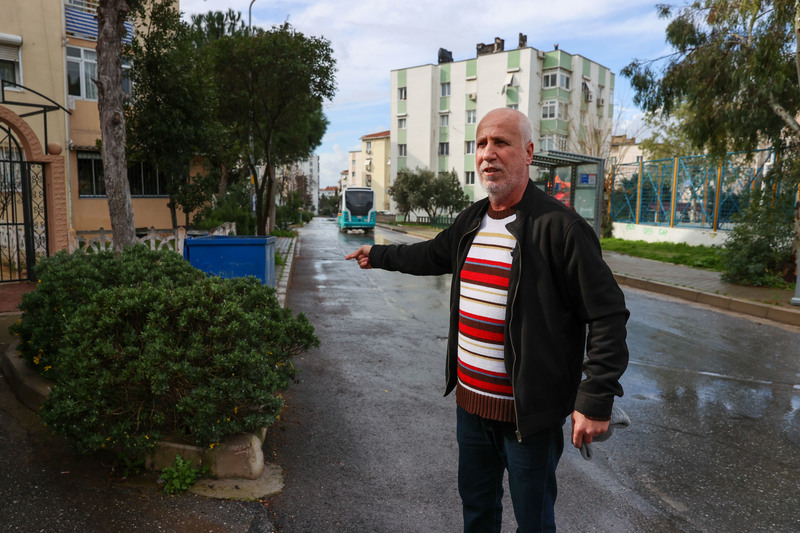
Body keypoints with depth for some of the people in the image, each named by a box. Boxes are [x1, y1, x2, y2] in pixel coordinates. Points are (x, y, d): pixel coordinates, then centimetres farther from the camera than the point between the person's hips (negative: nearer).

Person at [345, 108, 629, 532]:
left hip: (529, 412, -6)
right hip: (470, 402, 7)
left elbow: (607, 314, -17)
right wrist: (379, 255, 35)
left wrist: (596, 399, -19)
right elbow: (431, 255, 26)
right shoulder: (471, 222, 6)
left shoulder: (558, 226, -17)